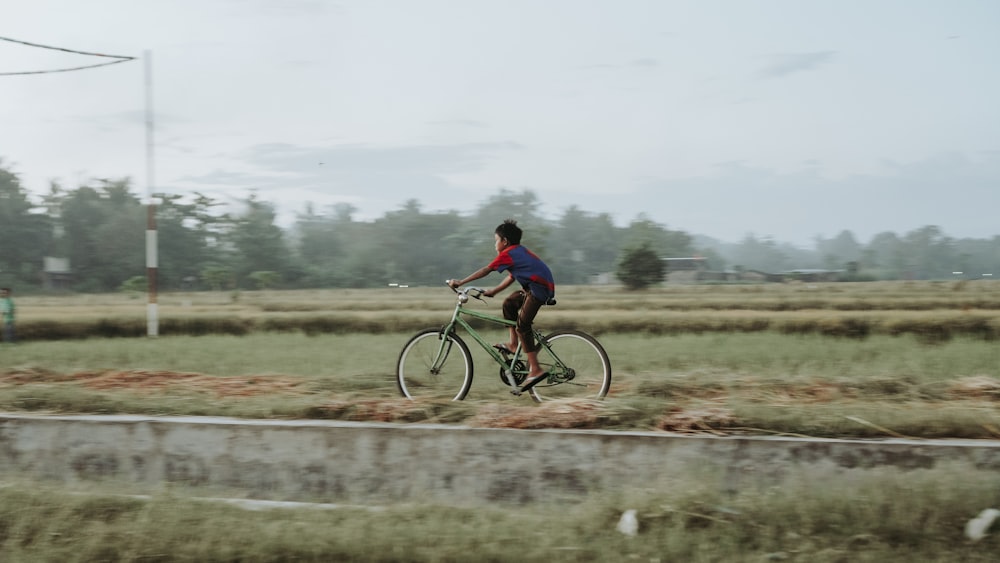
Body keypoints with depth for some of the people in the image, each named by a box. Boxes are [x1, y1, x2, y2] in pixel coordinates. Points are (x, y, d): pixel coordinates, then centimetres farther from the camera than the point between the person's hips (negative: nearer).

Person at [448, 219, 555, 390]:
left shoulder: (507, 254, -7)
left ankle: (535, 369, -12)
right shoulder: (519, 251, 21)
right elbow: (512, 277, 24)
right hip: (543, 286, 10)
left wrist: (460, 282, -9)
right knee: (509, 303, 18)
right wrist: (493, 291, 21)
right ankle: (514, 344, 19)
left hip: (540, 288, -10)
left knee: (522, 325, -8)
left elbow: (485, 270, -11)